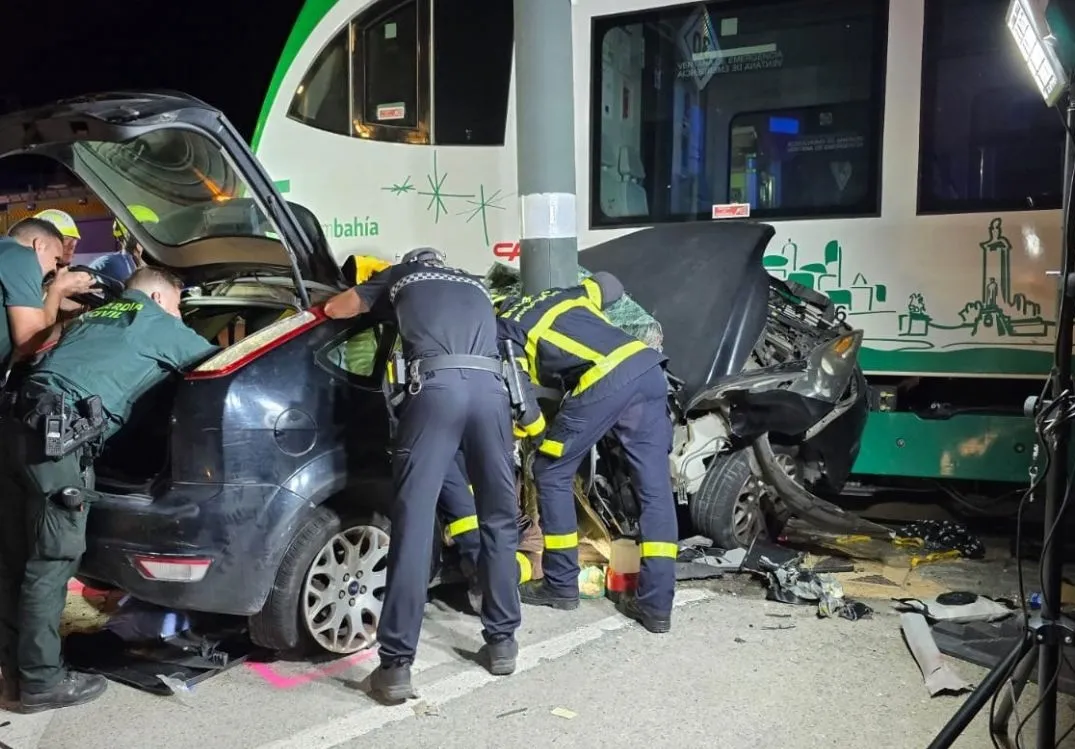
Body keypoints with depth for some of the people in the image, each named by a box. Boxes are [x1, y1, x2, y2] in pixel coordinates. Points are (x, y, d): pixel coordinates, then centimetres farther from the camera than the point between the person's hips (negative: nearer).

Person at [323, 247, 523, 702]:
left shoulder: (401, 275, 30)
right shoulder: (475, 287, 38)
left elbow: (337, 308, 34)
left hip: (436, 384, -3)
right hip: (490, 386, 3)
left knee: (414, 523, -4)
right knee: (498, 520, 14)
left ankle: (396, 665, -4)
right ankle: (501, 642, 21)